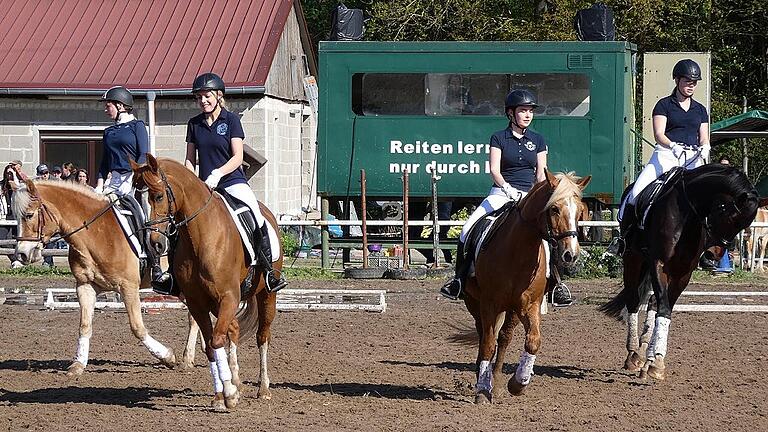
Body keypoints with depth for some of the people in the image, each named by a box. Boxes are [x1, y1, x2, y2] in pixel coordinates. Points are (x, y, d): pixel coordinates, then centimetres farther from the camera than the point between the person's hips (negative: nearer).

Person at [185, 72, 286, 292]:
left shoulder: (231, 120, 2)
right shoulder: (194, 124, 13)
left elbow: (238, 157, -6)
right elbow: (190, 160, 16)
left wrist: (218, 173, -21)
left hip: (232, 181, -4)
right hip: (204, 186, 4)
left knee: (256, 218, -25)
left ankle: (269, 271, -18)